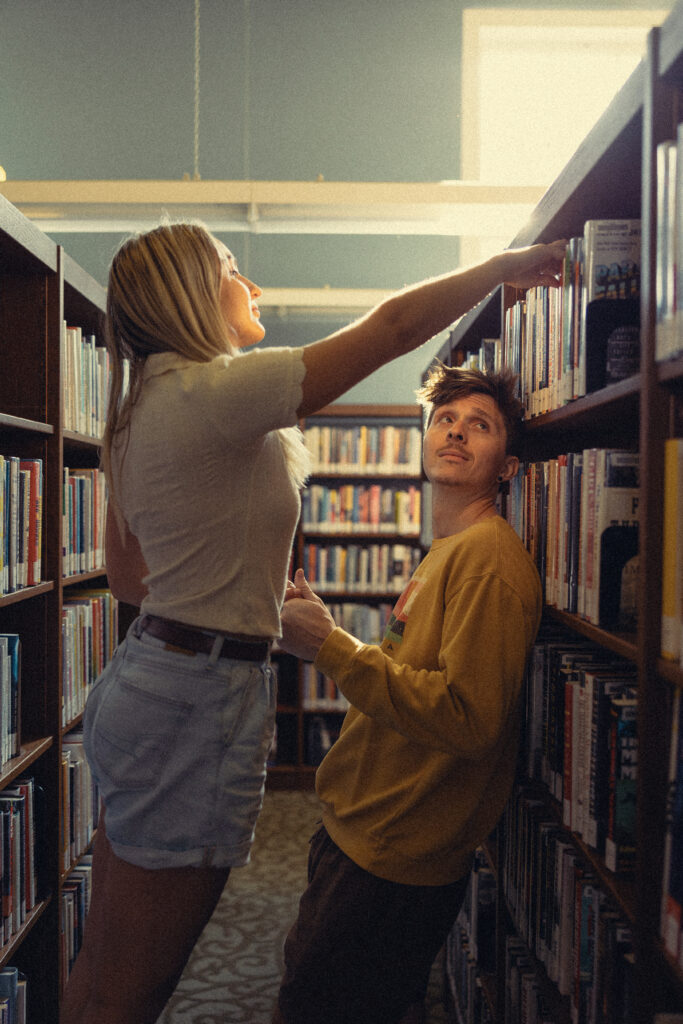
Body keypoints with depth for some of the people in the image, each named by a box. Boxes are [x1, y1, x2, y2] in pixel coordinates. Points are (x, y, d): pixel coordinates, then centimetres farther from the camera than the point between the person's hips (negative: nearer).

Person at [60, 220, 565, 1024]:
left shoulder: (138, 412, 12)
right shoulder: (216, 392, -17)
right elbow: (393, 325, -14)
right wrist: (509, 265, 0)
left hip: (144, 677, 10)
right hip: (199, 697, -10)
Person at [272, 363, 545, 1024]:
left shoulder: (489, 557, -18)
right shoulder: (443, 554, 15)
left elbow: (468, 720, -27)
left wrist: (331, 647, -24)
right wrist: (321, 630, 6)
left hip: (394, 862, -9)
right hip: (358, 830, 9)